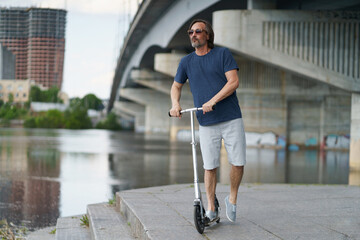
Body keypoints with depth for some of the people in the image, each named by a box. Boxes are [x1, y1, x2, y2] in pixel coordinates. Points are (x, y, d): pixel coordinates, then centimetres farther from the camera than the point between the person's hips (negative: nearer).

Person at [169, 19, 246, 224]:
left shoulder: (223, 54, 1)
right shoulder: (186, 62, 9)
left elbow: (233, 82, -8)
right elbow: (176, 86, 22)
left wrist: (212, 101, -19)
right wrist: (175, 104, 0)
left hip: (231, 119, -2)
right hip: (207, 123, 2)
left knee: (238, 163, -4)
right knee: (210, 167, 0)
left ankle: (232, 199, 20)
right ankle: (211, 210, 12)